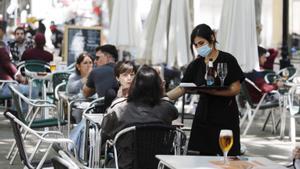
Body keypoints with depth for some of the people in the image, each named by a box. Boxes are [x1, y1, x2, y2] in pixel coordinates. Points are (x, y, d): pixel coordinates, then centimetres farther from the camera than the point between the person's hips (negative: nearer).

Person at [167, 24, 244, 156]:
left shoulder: (227, 60, -5)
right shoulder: (196, 64, 8)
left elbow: (236, 89, -11)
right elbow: (181, 88, 8)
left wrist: (210, 91, -22)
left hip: (225, 116, -4)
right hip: (204, 117, 4)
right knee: (204, 155, -1)